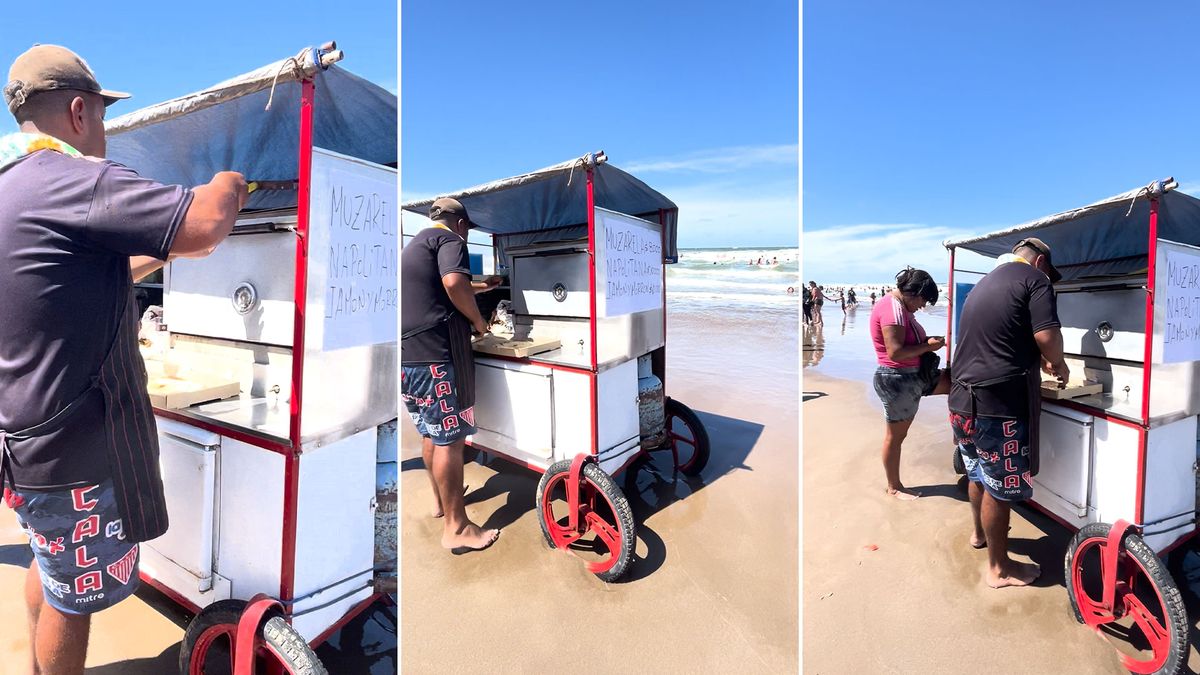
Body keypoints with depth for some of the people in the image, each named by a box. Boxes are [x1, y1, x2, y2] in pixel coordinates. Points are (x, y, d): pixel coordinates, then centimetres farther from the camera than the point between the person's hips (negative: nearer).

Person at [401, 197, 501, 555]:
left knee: (430, 432, 20)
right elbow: (454, 283, -23)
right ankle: (456, 527, 2)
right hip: (435, 352, -9)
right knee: (450, 438, -4)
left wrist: (479, 288, 52)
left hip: (408, 353, 10)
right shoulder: (450, 239, -3)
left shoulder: (414, 244, 26)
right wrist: (479, 321, -8)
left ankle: (440, 499, 35)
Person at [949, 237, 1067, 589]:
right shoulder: (1035, 279, -4)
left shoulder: (984, 283, 20)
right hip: (1000, 401, -8)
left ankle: (980, 533, 44)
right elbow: (1047, 335, -15)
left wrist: (1039, 361, 30)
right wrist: (1059, 364, 3)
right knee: (999, 485, 3)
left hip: (964, 398, 8)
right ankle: (999, 568, 16)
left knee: (978, 473, 25)